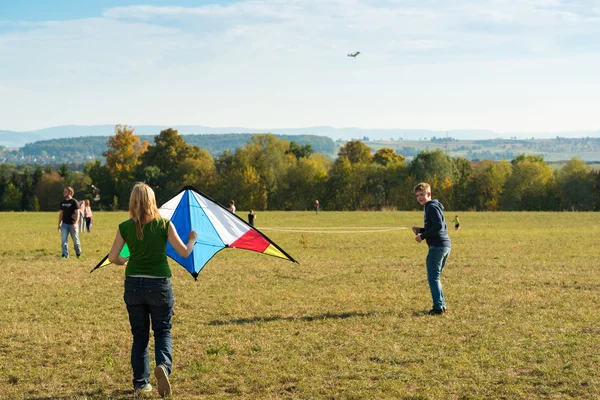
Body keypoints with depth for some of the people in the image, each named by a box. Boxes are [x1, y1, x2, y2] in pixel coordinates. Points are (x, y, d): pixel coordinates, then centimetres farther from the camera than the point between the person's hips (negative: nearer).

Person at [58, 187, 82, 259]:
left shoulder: (74, 202, -6)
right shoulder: (62, 202, 11)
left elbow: (77, 213, -11)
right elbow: (61, 213, 16)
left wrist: (76, 223, -23)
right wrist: (59, 224, 11)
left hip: (72, 224, -5)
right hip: (64, 224, 5)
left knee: (75, 240, 6)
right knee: (64, 240, -5)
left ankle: (78, 254, 23)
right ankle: (65, 255, -5)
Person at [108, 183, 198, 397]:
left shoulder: (125, 227, -5)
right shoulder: (164, 224, -9)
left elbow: (113, 257, -3)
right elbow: (184, 252, -6)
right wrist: (192, 239, 15)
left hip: (133, 284, 2)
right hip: (159, 285, -2)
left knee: (139, 335, 14)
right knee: (163, 331, 10)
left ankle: (140, 383, 15)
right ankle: (163, 365, -19)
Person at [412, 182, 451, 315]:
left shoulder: (432, 207, -9)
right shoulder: (434, 207, 22)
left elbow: (438, 225, -22)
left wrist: (423, 236, -15)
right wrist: (420, 230, 15)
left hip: (437, 246, -10)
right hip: (445, 245, 10)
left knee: (433, 278, -7)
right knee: (436, 277, 16)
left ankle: (438, 307, -10)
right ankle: (441, 304, 17)